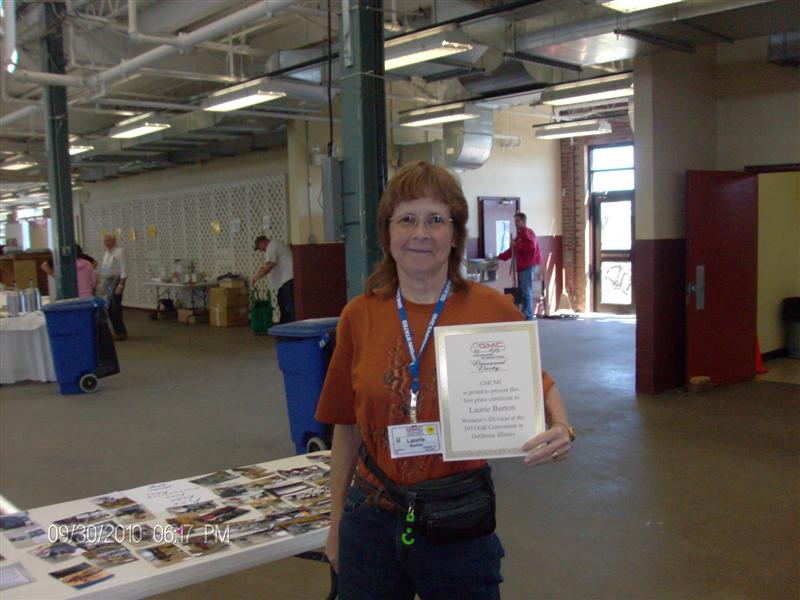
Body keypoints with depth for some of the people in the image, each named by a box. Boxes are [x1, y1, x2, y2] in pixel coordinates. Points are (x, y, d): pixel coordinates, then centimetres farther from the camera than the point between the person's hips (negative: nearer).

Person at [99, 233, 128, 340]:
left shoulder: (119, 251, -9)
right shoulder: (107, 253, 16)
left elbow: (123, 269, -15)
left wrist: (121, 285, -21)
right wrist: (102, 285, 17)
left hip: (116, 280, -8)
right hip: (107, 281, 8)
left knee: (115, 308, -9)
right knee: (109, 308, 8)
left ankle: (121, 333, -1)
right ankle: (117, 331, 17)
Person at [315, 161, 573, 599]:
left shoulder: (493, 311, -10)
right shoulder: (359, 315, -3)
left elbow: (540, 387, 5)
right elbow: (347, 427, 6)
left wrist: (561, 430, -17)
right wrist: (336, 524, 11)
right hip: (371, 521, 2)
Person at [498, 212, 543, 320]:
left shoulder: (527, 232, -8)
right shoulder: (520, 234, 22)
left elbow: (531, 246, -24)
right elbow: (512, 250, 26)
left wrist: (516, 244, -18)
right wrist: (499, 257, 20)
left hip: (529, 266, -10)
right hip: (523, 266, 10)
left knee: (526, 292, -10)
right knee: (522, 291, 8)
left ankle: (528, 317, -8)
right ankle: (524, 316, 11)